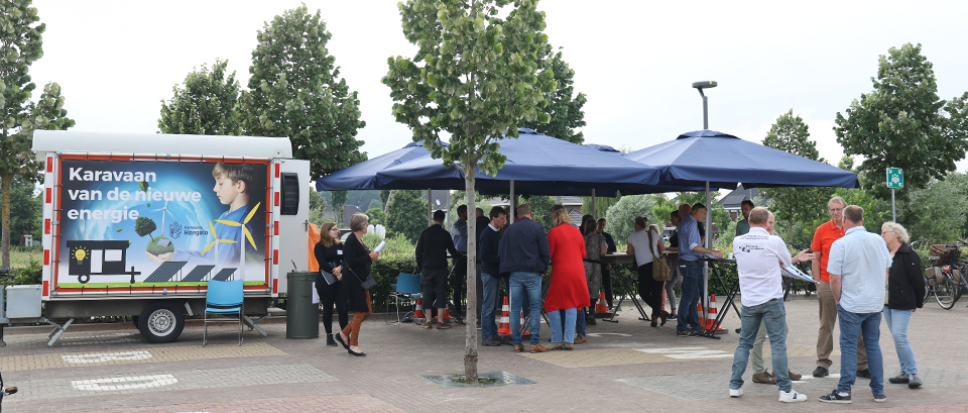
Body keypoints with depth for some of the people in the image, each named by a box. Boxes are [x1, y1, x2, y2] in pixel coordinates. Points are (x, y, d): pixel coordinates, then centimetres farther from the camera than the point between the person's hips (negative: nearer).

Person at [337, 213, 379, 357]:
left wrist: (371, 257, 8)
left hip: (360, 281, 10)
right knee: (360, 312, -4)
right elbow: (351, 262, -23)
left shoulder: (358, 240, 15)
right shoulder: (351, 240, -15)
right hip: (353, 281, -10)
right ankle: (353, 345, 7)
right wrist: (369, 257, -19)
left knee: (368, 311, 11)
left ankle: (344, 334, 21)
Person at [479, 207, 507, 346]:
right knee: (488, 306, -5)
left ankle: (493, 334, 17)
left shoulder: (497, 232, 15)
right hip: (489, 273, -9)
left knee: (493, 306, 12)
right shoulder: (487, 233, -14)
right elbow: (484, 256, -19)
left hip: (496, 273, 9)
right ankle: (487, 336, -1)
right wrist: (501, 259, -20)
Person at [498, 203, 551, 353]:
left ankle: (516, 343, 6)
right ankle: (535, 343, -1)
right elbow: (545, 251, -4)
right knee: (535, 307, 1)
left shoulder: (509, 229, 9)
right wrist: (544, 266, 11)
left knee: (515, 308, 6)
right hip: (532, 272, -3)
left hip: (514, 273, 3)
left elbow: (500, 252, 11)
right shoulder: (537, 228, -2)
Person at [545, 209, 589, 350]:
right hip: (577, 272, 5)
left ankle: (557, 340, 2)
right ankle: (569, 341, 2)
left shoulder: (554, 232, -5)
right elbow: (583, 254, 15)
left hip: (560, 273, -5)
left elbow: (549, 254, -4)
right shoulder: (577, 231, 10)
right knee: (571, 306, 8)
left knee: (553, 306, 6)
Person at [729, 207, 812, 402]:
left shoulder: (738, 242, 0)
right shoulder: (774, 241, -10)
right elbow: (786, 262, 5)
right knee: (778, 344, 1)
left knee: (744, 342, 12)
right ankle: (785, 390, 3)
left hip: (749, 300, 4)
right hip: (772, 300, -4)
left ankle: (735, 386, 14)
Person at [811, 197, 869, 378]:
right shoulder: (821, 230, 3)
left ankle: (861, 365, 12)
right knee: (826, 326, 6)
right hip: (828, 285, 0)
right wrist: (818, 284, 0)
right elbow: (816, 259, 5)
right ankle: (823, 364, 14)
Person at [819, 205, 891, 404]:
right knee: (873, 345, 13)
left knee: (848, 346, 2)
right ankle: (879, 391, 18)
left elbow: (835, 278, -15)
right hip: (876, 303, 5)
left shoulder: (840, 244, -14)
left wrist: (838, 300, -1)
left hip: (851, 305, -5)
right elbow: (887, 270, 14)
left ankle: (844, 391, 5)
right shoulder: (879, 240, 3)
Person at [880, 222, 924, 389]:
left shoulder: (908, 255, -11)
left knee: (900, 336, -13)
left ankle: (913, 374, -5)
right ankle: (905, 373, 17)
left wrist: (918, 303, -5)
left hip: (902, 304, -8)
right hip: (886, 303, 8)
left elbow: (918, 280, -9)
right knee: (897, 338, 10)